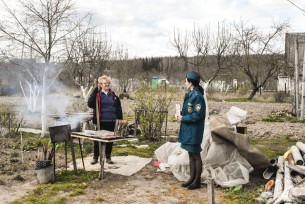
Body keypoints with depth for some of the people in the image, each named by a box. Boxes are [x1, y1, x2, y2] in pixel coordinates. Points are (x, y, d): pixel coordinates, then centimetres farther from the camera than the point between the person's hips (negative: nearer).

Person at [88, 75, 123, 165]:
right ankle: (95, 157, 18)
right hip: (101, 121, -3)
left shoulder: (113, 95, 7)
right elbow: (90, 104, -16)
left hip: (111, 121, 3)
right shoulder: (97, 94, -3)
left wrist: (120, 118, 5)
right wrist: (94, 92, -21)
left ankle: (108, 157, 24)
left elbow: (118, 107, 10)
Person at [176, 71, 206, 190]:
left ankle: (197, 181, 14)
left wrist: (183, 118, -16)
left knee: (196, 155, 2)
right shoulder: (190, 95, 10)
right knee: (191, 155, 16)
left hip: (194, 131, -9)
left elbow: (198, 115, -22)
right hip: (188, 130, 9)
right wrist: (181, 115, 1)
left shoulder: (197, 96, -19)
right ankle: (192, 178, 27)